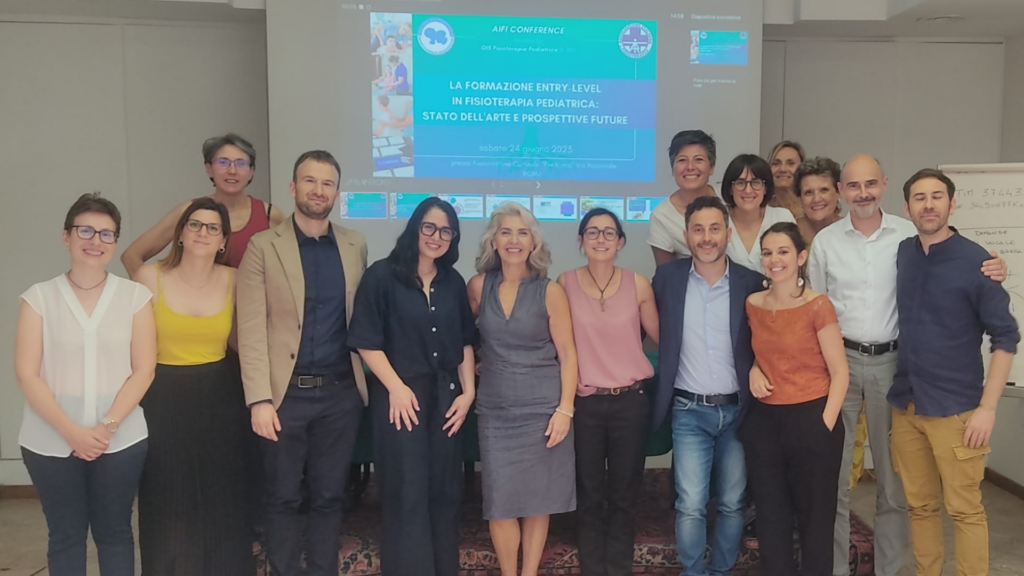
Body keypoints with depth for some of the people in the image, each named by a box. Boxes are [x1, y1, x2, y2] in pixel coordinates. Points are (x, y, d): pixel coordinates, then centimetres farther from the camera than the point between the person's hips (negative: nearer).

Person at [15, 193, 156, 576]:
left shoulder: (135, 295, -1)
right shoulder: (39, 297, -1)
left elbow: (143, 370, -3)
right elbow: (26, 375, -5)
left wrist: (107, 426, -12)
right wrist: (72, 431, -13)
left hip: (121, 440, 0)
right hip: (51, 442, 0)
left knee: (114, 532, 12)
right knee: (65, 536, 12)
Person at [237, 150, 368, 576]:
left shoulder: (355, 246, 7)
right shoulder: (263, 246, -3)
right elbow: (251, 328, -8)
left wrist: (363, 378, 4)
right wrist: (259, 399, -14)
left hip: (341, 391, 3)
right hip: (286, 392, -2)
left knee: (329, 496, 13)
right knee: (283, 497, 11)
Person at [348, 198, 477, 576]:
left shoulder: (454, 283, 10)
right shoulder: (382, 275, -6)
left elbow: (465, 343, 13)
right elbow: (365, 341, -10)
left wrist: (468, 391, 4)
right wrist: (396, 387, -14)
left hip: (445, 398, 5)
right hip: (401, 397, -5)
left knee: (445, 493, 12)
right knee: (407, 496, 1)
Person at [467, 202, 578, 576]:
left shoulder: (550, 292, -5)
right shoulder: (478, 286, 1)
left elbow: (567, 354, -4)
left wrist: (565, 409, -11)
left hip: (541, 407, -1)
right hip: (495, 408, 2)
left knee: (537, 498, 7)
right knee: (500, 499, 3)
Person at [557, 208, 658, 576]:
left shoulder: (638, 284, -2)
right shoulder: (565, 283, -3)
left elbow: (660, 336, 6)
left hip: (630, 401, 1)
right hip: (583, 403, 0)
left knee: (624, 494, 12)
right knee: (588, 495, 11)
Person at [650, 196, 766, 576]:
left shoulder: (751, 283, -3)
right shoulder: (667, 278, -1)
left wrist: (757, 378, -3)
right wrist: (663, 387, 5)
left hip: (737, 410, 1)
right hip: (689, 412, -1)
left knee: (733, 504, 11)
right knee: (690, 506, -4)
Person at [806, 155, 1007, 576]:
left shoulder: (909, 235, -1)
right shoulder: (825, 241, 1)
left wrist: (990, 273, -16)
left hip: (891, 360, 0)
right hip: (839, 359, 0)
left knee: (894, 470, 9)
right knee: (833, 467, 6)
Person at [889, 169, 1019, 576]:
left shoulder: (974, 260, -9)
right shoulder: (902, 253, 4)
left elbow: (1006, 337, -8)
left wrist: (987, 408, -12)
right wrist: (901, 392, 9)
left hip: (956, 409, -4)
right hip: (905, 404, 4)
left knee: (964, 509, 3)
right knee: (920, 505, 13)